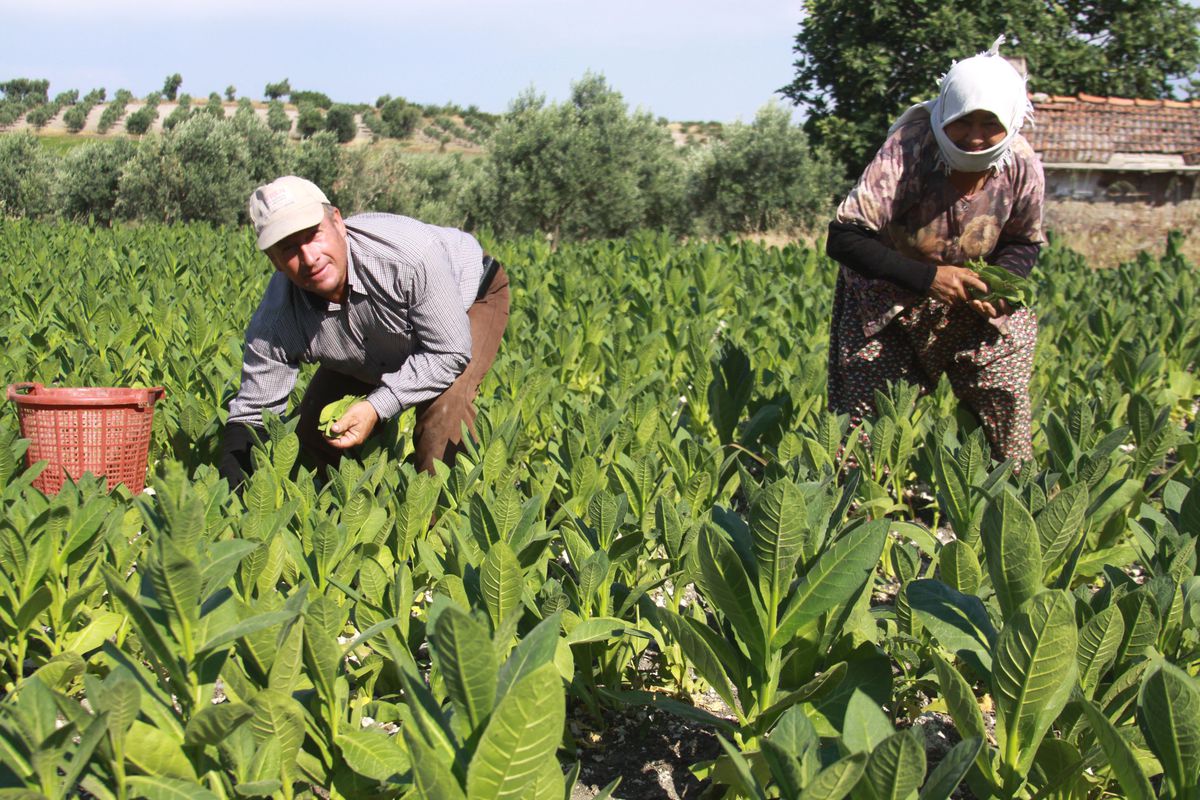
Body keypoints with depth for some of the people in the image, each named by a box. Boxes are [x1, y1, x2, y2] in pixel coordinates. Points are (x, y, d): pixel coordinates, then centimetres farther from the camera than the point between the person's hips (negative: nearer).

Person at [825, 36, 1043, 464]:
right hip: (887, 304, -3)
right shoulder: (908, 152, -28)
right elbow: (843, 238, -31)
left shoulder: (1022, 167, -14)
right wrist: (927, 277, -36)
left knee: (1008, 414, -2)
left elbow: (1024, 244, 4)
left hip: (972, 305, 3)